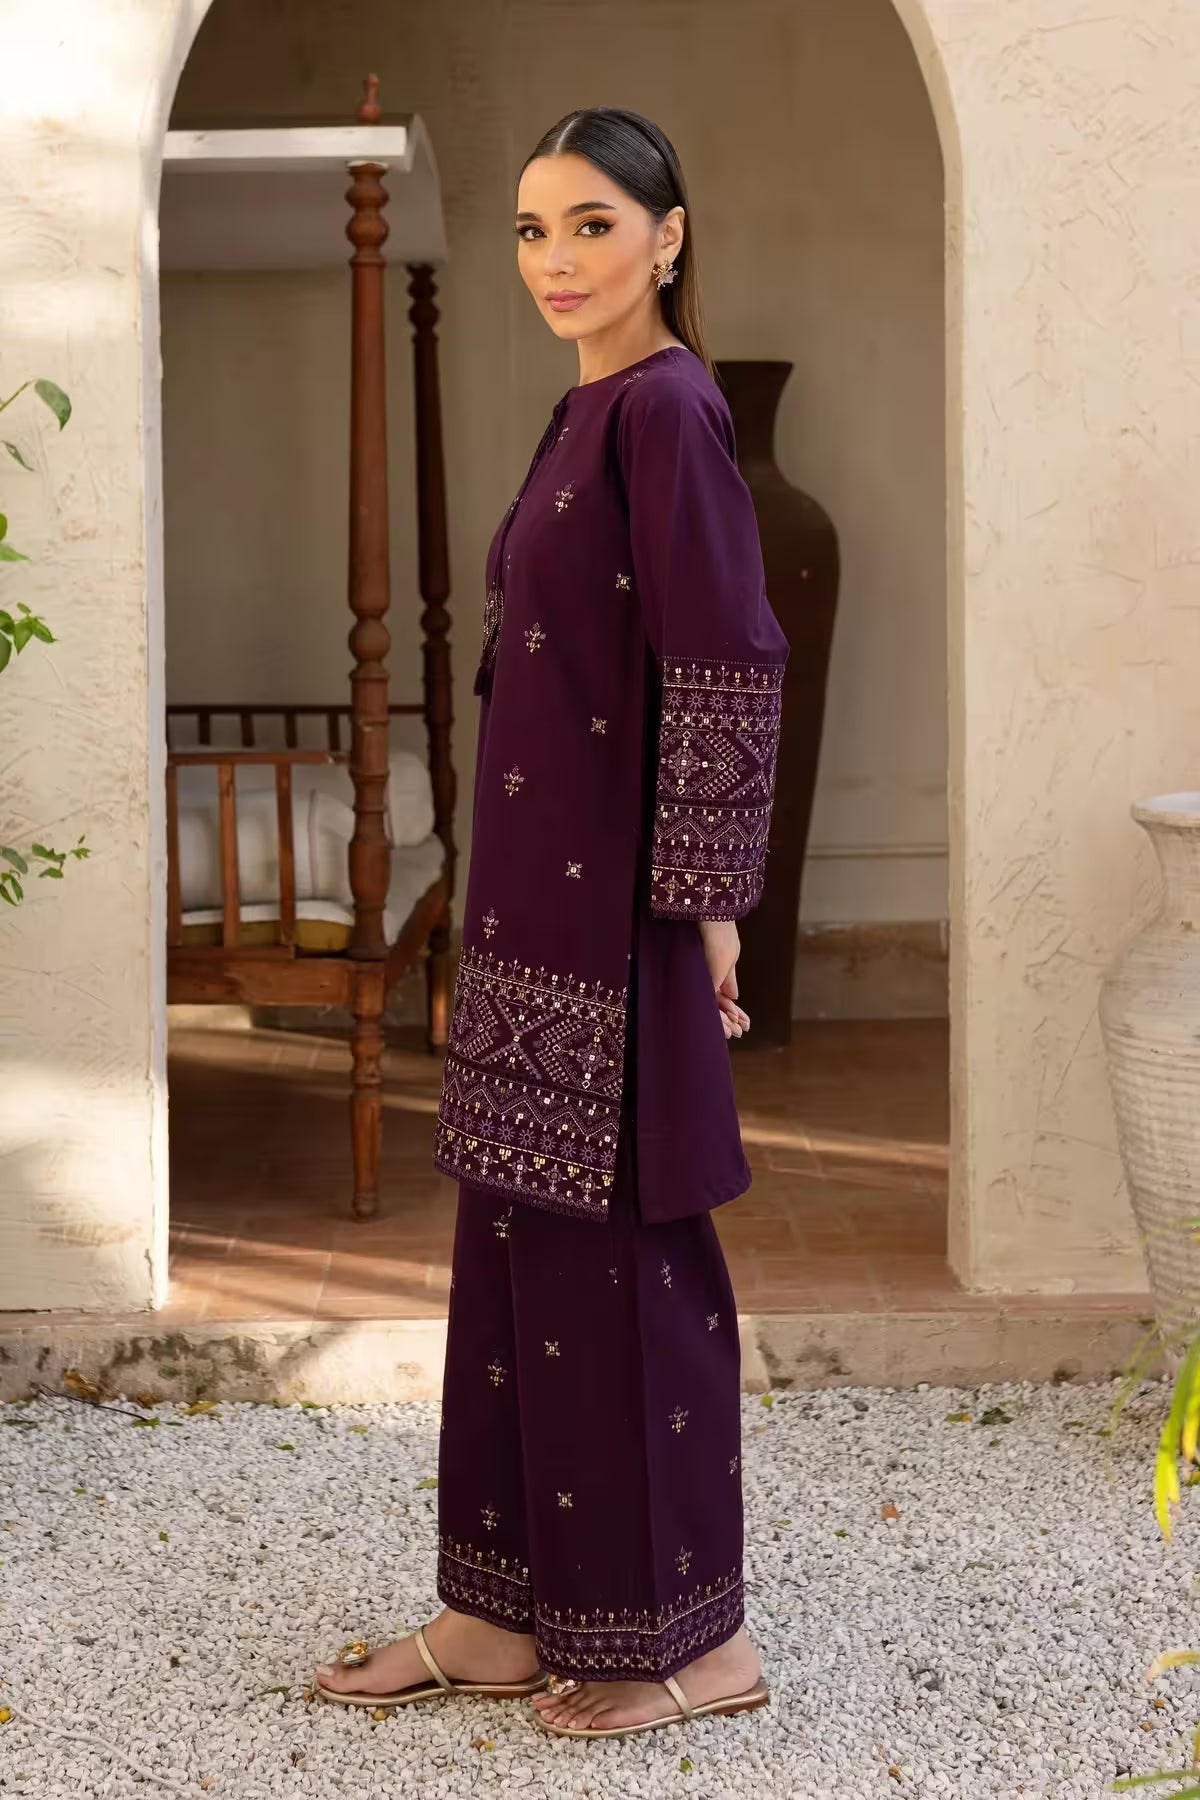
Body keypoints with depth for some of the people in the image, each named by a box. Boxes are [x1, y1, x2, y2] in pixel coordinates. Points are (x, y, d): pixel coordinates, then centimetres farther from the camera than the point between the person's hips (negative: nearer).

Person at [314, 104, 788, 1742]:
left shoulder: (666, 407, -14)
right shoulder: (592, 409, 15)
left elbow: (727, 669, -18)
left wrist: (704, 907, -17)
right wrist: (513, 909, 19)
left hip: (616, 914, -10)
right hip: (541, 905, 10)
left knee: (624, 1260, 0)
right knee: (518, 1245, 14)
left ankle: (697, 1637, 14)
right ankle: (509, 1613, 25)